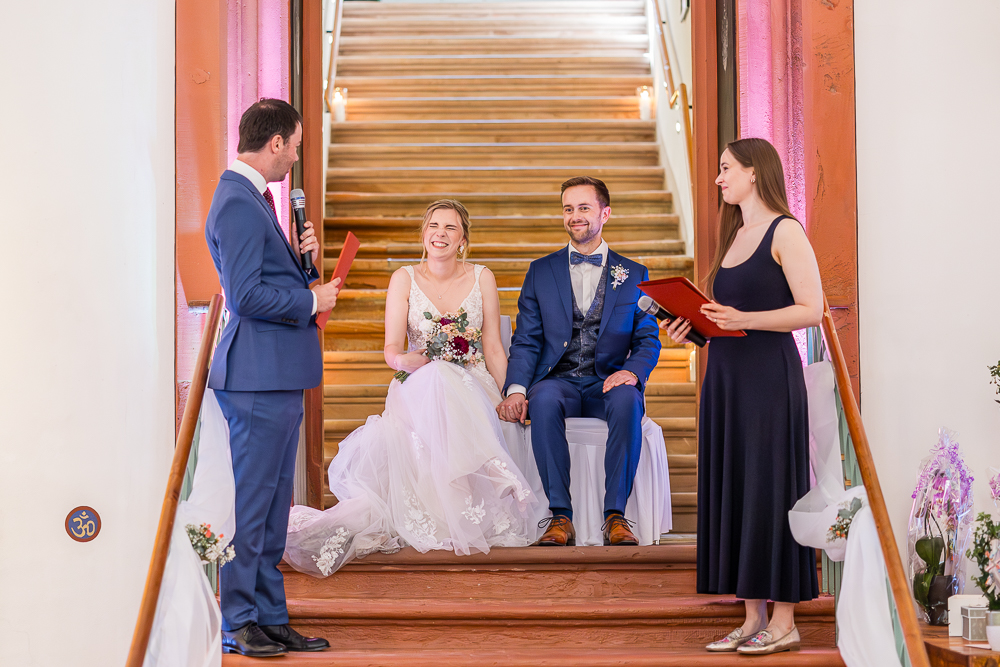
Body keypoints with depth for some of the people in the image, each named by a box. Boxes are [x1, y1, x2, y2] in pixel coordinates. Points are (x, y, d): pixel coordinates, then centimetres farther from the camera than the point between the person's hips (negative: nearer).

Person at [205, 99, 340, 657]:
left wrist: (301, 259, 5)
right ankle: (237, 623, 5)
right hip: (258, 377, -10)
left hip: (278, 378, 10)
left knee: (274, 505, 13)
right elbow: (247, 296, -21)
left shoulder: (252, 198, 18)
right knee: (250, 502, -3)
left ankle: (270, 617, 19)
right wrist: (312, 301, -10)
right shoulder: (238, 204, -15)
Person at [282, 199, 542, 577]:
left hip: (472, 385, 0)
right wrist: (405, 360, -23)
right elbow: (392, 349, 1)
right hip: (418, 387, 0)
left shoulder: (482, 278, 8)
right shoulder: (405, 279, 7)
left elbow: (493, 348, 7)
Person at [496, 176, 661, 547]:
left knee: (627, 400, -36)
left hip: (608, 382, 0)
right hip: (559, 381, 0)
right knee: (544, 399, -36)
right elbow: (526, 341, 8)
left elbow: (648, 340, 8)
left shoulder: (634, 275, 14)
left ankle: (615, 515, -30)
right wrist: (516, 389, -12)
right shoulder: (540, 272, 15)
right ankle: (560, 515, -32)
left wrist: (632, 371, -16)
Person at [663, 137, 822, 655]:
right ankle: (753, 617, 13)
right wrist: (696, 327, 6)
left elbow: (811, 311, -13)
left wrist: (742, 319, -20)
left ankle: (784, 621, 3)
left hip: (769, 375, -8)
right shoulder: (735, 235, 18)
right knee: (732, 490, 6)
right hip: (725, 374, 8)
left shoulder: (784, 231, -6)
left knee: (770, 488, -5)